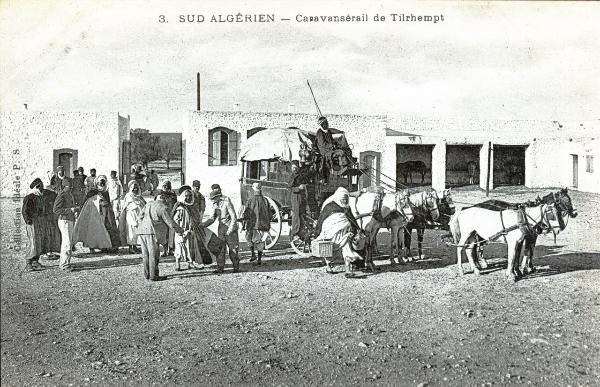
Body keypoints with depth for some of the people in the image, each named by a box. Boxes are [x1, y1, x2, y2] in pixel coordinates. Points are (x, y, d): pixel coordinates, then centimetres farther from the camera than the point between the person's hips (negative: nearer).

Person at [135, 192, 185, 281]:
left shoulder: (148, 204, 20)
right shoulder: (164, 207, -3)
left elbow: (141, 218, 18)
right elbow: (170, 223, -5)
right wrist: (181, 232, 2)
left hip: (141, 231, 8)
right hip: (152, 232, -8)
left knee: (146, 254, 13)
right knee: (153, 254, -2)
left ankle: (147, 274, 18)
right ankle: (153, 276, 0)